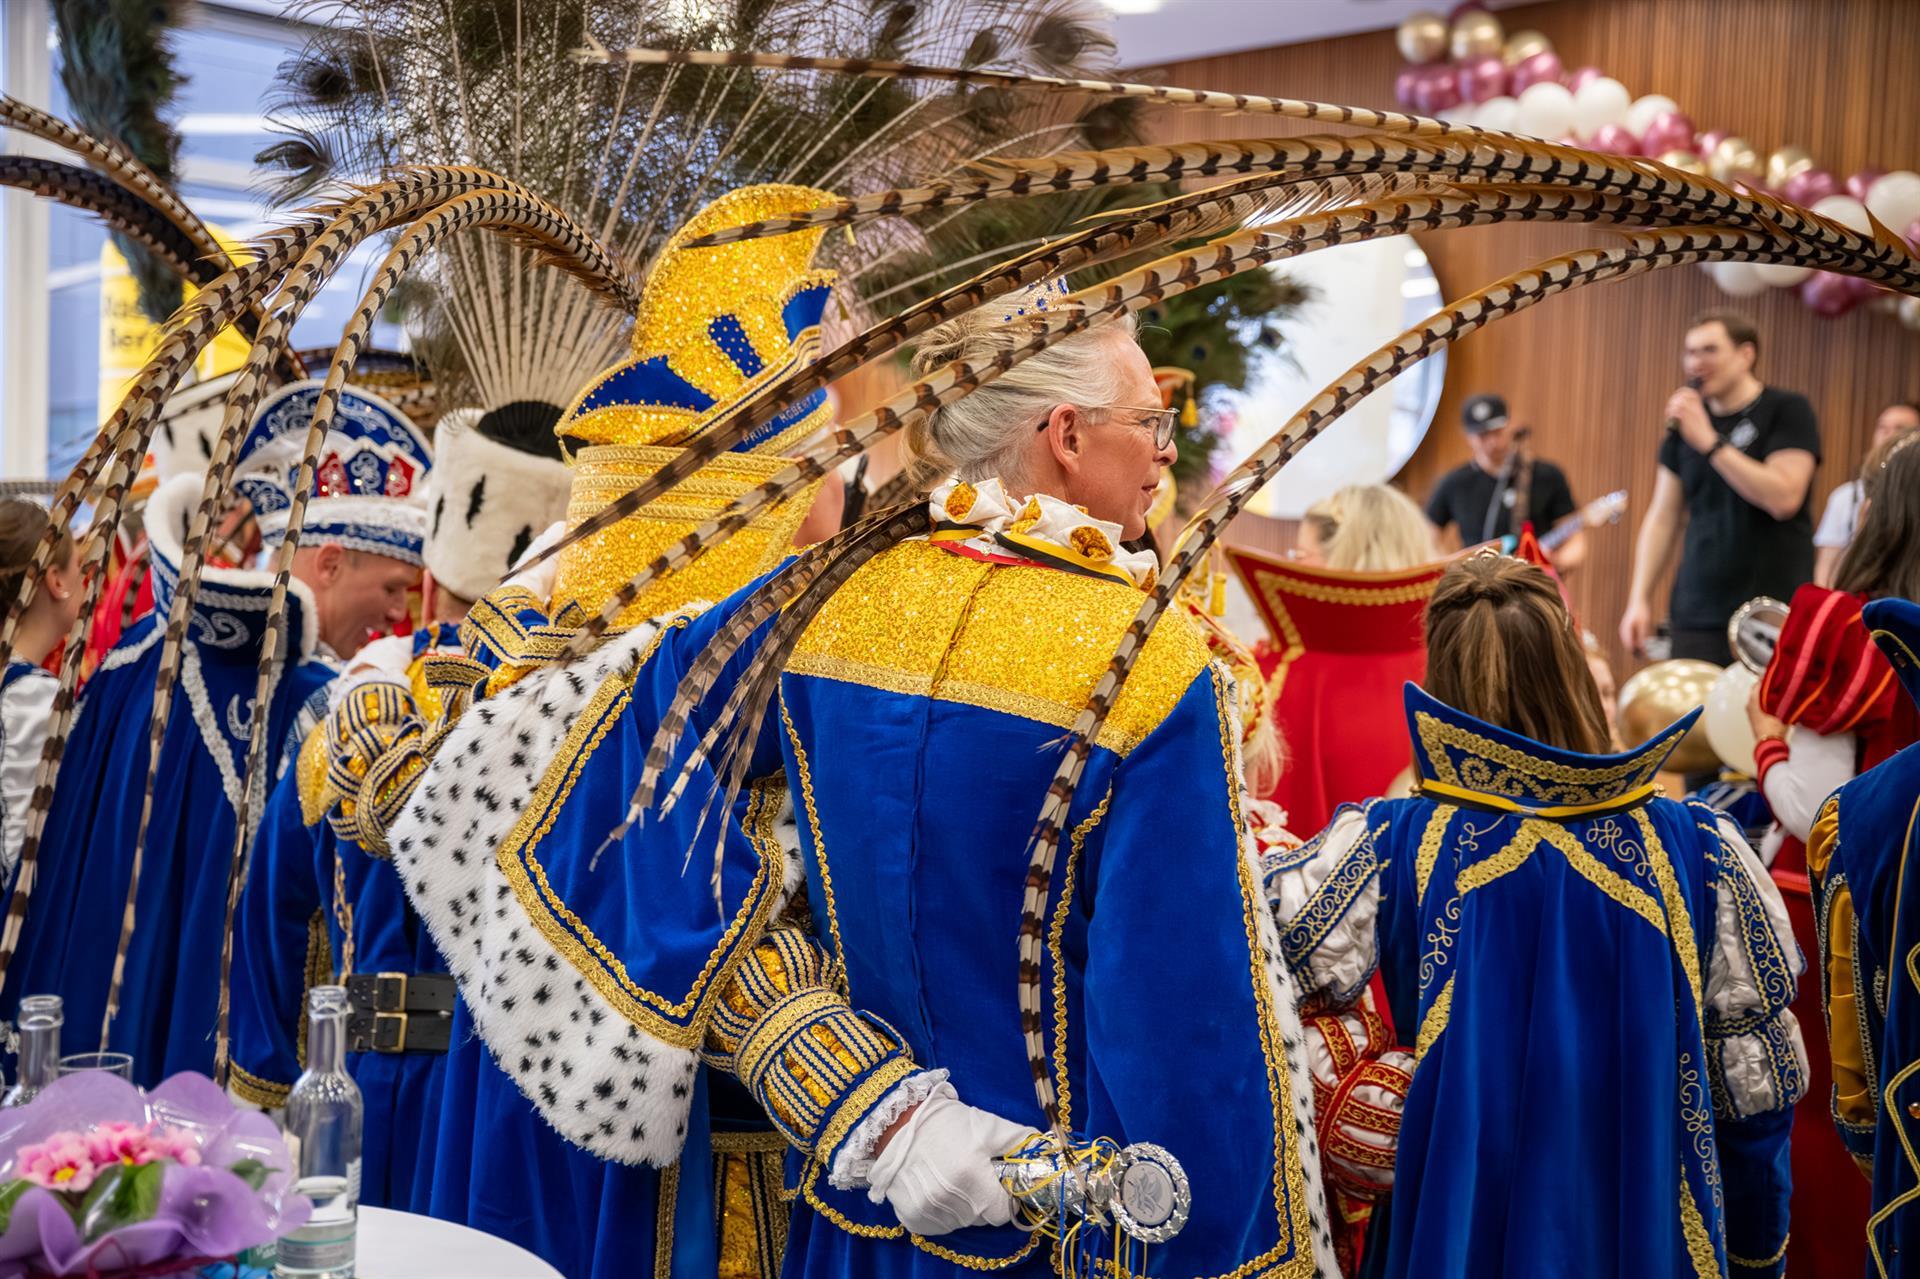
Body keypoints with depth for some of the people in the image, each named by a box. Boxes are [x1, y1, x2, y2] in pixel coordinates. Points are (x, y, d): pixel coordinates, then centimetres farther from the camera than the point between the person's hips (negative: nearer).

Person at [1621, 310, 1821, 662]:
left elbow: (1784, 498, -15)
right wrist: (1639, 599, 5)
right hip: (1696, 616, 4)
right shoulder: (1685, 419, 12)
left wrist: (1710, 442, -15)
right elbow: (1663, 517, 13)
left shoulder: (1787, 409, -1)